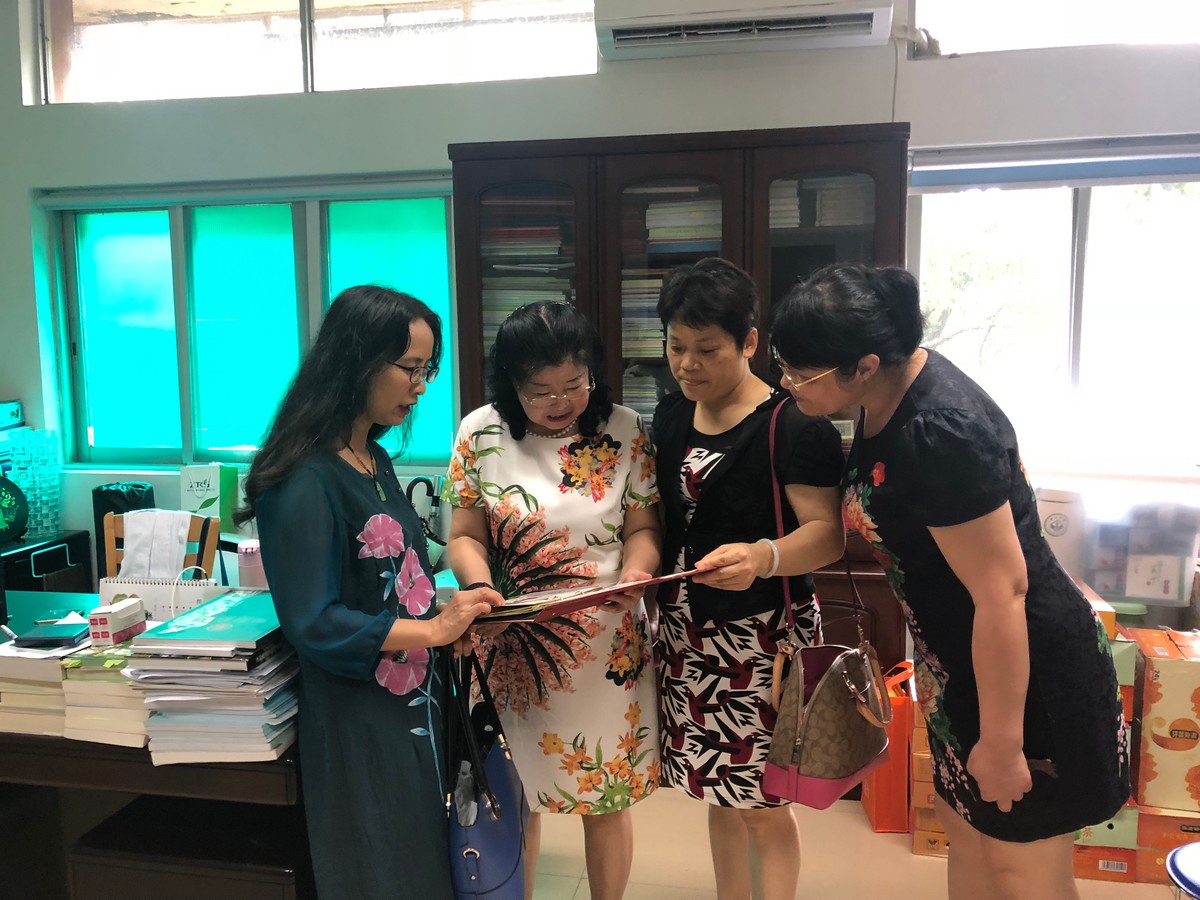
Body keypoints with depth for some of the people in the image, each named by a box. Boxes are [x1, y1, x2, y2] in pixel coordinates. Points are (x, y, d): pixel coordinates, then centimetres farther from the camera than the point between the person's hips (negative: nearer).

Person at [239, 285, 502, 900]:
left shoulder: (375, 462, 6)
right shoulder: (306, 480, -21)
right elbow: (312, 624, -23)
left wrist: (455, 605, 0)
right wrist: (434, 629, -21)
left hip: (415, 705, 8)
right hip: (359, 725, -8)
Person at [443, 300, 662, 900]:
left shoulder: (625, 431, -3)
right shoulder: (480, 435, -4)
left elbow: (642, 526, 1)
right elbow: (465, 537, 1)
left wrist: (636, 570, -20)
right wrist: (483, 591, -18)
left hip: (608, 646, 0)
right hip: (513, 647, 0)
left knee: (608, 797, 14)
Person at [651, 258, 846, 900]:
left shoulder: (794, 426, -14)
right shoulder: (671, 418, 7)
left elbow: (827, 532, -18)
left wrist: (763, 557, -36)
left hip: (764, 637, -6)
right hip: (685, 632, 6)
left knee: (763, 808, 6)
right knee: (720, 796, 19)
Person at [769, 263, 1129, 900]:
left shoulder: (940, 435, -31)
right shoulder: (891, 392, -3)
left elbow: (1002, 593, -27)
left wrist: (1001, 741, -19)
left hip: (1029, 669, -9)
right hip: (960, 662, 9)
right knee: (964, 831, 22)